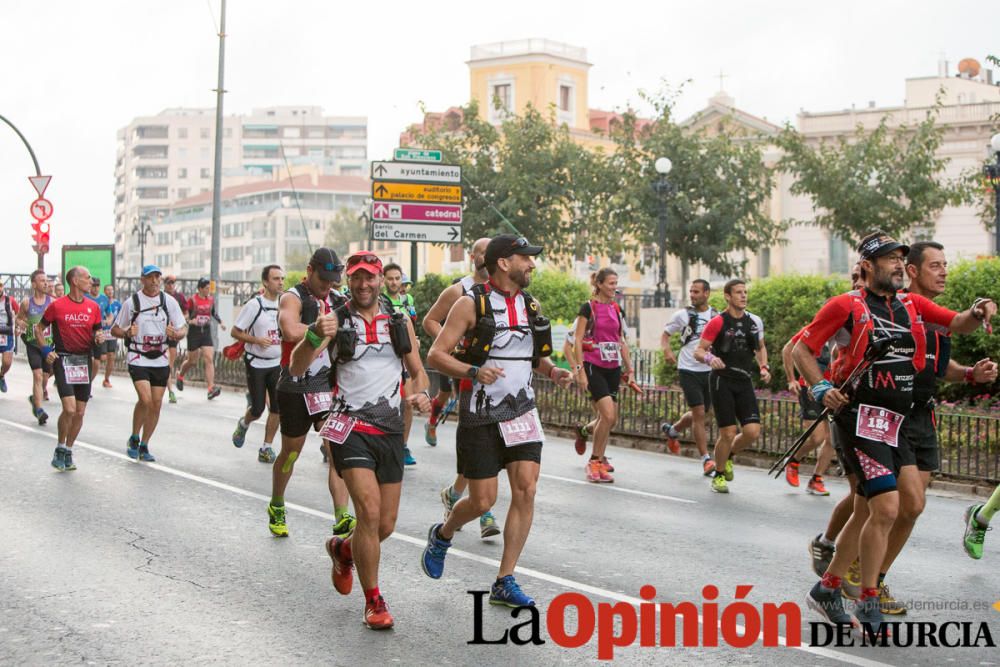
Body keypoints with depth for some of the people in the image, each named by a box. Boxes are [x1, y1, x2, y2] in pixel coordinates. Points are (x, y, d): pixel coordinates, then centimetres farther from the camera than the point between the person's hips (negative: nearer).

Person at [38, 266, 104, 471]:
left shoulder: (93, 307, 7)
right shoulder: (57, 305, -4)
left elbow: (97, 332, 16)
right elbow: (39, 328, 6)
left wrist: (99, 338, -7)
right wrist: (46, 350, -5)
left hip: (84, 361, 5)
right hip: (63, 360, -5)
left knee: (80, 412, 6)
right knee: (69, 409, -16)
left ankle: (68, 451, 21)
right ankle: (60, 449, 4)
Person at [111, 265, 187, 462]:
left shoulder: (169, 301, 5)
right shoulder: (132, 302, -1)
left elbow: (183, 328, 7)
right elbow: (115, 330, 6)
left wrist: (175, 334, -16)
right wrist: (127, 333, -16)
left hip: (160, 359, 3)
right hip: (137, 358, -3)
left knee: (156, 404, 3)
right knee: (145, 400, -18)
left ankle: (144, 446, 18)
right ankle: (134, 439, 5)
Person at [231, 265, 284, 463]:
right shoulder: (254, 305, -12)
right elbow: (235, 332, -7)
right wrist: (256, 340, -20)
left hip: (277, 363, 4)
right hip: (256, 363, -4)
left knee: (277, 407, -3)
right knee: (258, 409, 0)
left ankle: (267, 448, 9)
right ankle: (243, 424, 35)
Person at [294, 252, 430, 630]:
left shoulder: (400, 322, 9)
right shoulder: (337, 321, -2)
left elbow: (417, 371, 15)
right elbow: (297, 369, -12)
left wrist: (421, 393, -8)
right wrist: (315, 336, -32)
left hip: (391, 431, 4)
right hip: (350, 428, -4)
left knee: (386, 525, 7)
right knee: (369, 511, -19)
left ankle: (342, 549, 41)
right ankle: (373, 601, -3)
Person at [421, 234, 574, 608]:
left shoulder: (530, 306, 10)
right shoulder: (472, 304, -8)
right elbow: (435, 355, -10)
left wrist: (553, 371, 1)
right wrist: (473, 372, -26)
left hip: (521, 412, 5)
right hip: (480, 416, -5)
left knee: (526, 491, -6)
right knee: (482, 500, -3)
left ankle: (504, 583, 3)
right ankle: (442, 536, 31)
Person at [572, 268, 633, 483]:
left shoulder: (617, 309, 12)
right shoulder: (588, 308, -6)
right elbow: (578, 340, -8)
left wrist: (628, 367, 14)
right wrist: (580, 370, -13)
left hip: (613, 369, 6)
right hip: (594, 367, -6)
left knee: (609, 419, 6)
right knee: (608, 415, -16)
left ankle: (599, 462, 17)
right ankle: (594, 462, -2)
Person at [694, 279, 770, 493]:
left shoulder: (755, 322, 8)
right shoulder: (717, 322, -7)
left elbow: (760, 347, 24)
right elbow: (698, 351, -6)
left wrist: (764, 367, 7)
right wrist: (709, 358, -28)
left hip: (745, 382, 5)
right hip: (722, 381, -4)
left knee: (753, 431, -7)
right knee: (728, 433, -8)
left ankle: (728, 456, 24)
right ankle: (718, 475, 14)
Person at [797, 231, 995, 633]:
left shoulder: (913, 305, 12)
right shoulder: (847, 305, -3)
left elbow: (958, 325, 12)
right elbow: (801, 349, 0)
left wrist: (977, 314, -10)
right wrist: (821, 389, -12)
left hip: (897, 422, 7)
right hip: (860, 416, -7)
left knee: (867, 513, 13)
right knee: (886, 507, -16)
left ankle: (827, 591, 27)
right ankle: (869, 607, -4)